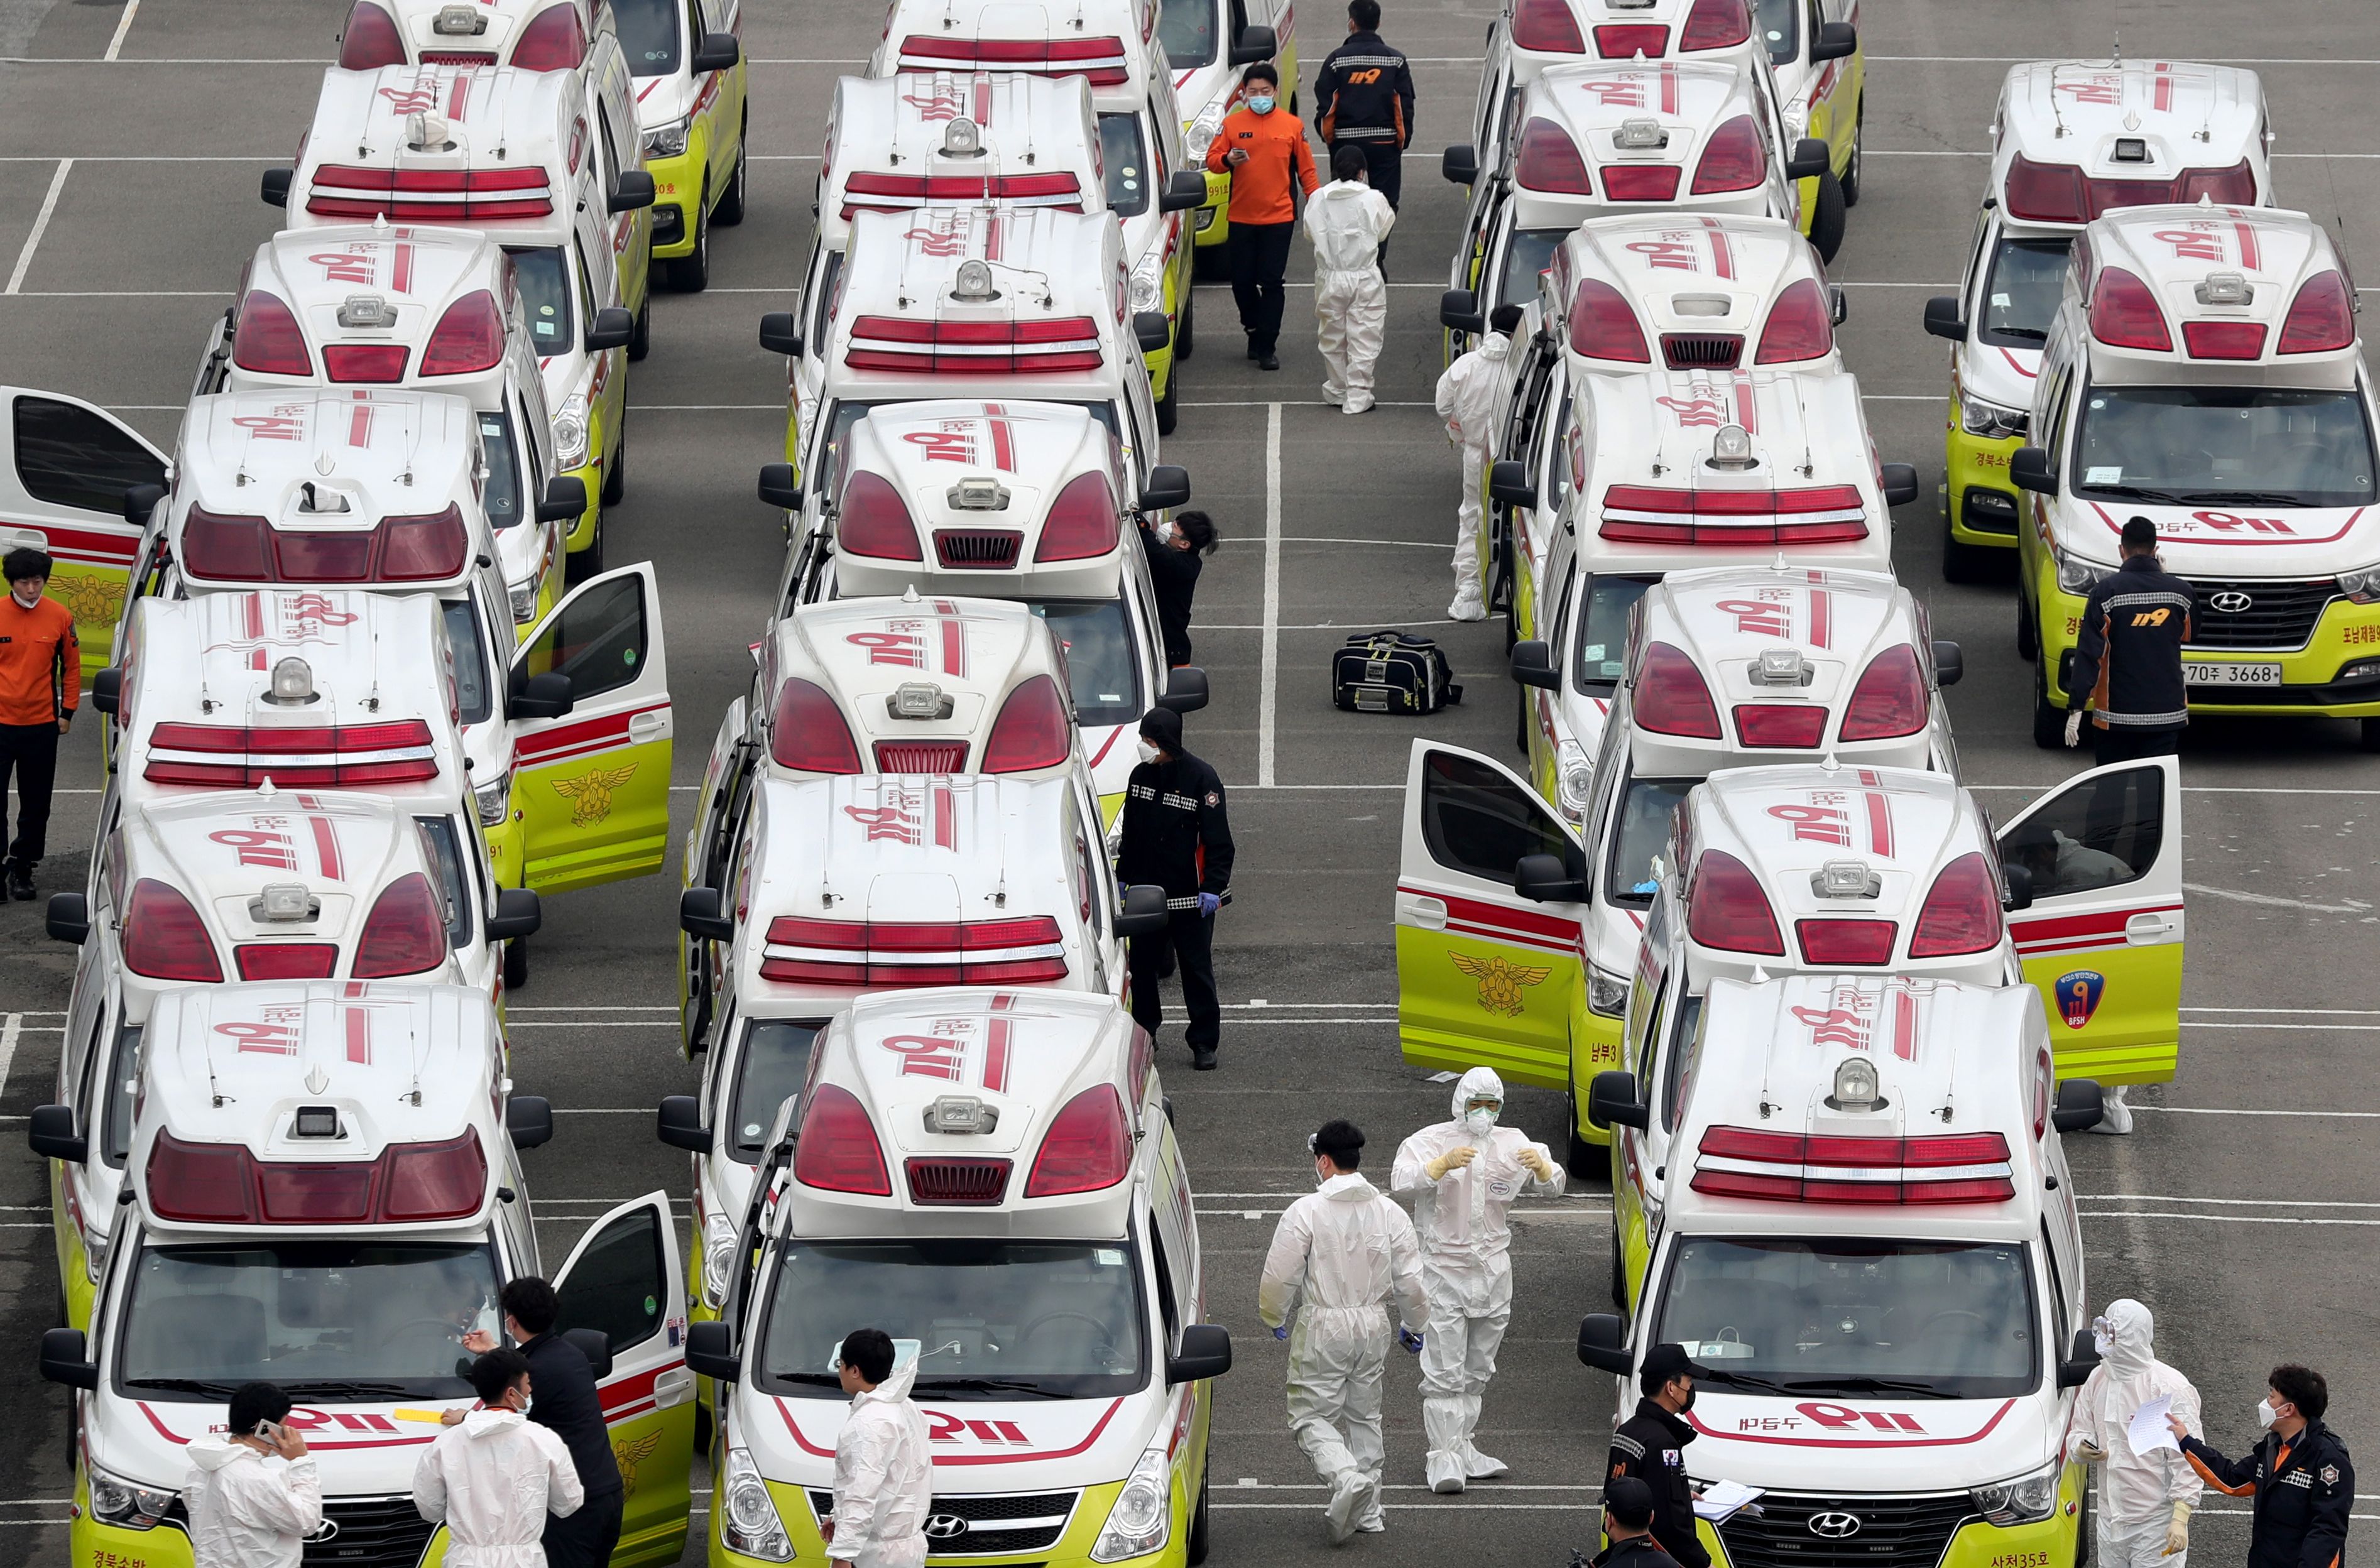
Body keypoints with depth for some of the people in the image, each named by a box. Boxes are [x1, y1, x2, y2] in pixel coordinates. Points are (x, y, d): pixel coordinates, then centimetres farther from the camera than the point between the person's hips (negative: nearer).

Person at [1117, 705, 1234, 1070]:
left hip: (1189, 897, -5)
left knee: (1197, 969, 0)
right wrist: (1123, 876, 19)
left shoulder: (1201, 778, -12)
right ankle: (1142, 1035, 23)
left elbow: (1218, 841, -11)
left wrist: (1212, 887, -17)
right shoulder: (1141, 776, 6)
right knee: (1142, 965, 9)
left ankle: (1204, 1042, 7)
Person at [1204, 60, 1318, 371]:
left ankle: (1267, 347, -2)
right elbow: (1212, 159, 1)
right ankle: (1255, 331, 29)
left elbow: (1306, 168, 9)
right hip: (1241, 217, 1)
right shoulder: (1232, 124, 4)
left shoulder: (1292, 126, 4)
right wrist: (1228, 160, -21)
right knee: (1242, 282, 5)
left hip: (1279, 217, -1)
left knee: (1272, 283, -5)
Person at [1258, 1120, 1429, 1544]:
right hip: (1373, 1326, 5)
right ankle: (1367, 1511, 21)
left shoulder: (1306, 1212, -14)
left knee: (1311, 1417, 2)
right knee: (1365, 1417, 17)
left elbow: (1280, 1276, -11)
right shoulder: (1389, 1212, -1)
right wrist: (1413, 1324, 20)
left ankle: (1348, 1478, -24)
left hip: (1322, 1325, -5)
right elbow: (1410, 1280, 2)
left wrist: (1275, 1318, 9)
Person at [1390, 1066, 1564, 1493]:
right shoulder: (1430, 1141, -5)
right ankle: (1443, 1458, -8)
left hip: (1493, 1272, 5)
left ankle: (1462, 1448, 24)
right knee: (1445, 1372, -9)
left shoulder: (1513, 1144, 7)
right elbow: (1400, 1181, -21)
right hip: (1443, 1269, -5)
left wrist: (1541, 1167, -20)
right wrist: (1444, 1165, -36)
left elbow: (1555, 1186, 3)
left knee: (1477, 1370, 14)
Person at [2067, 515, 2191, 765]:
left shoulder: (2105, 591, -9)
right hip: (2166, 714, 2)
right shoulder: (2180, 592, -1)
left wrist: (2076, 708, -11)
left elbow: (2089, 653, -12)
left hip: (2116, 714, -2)